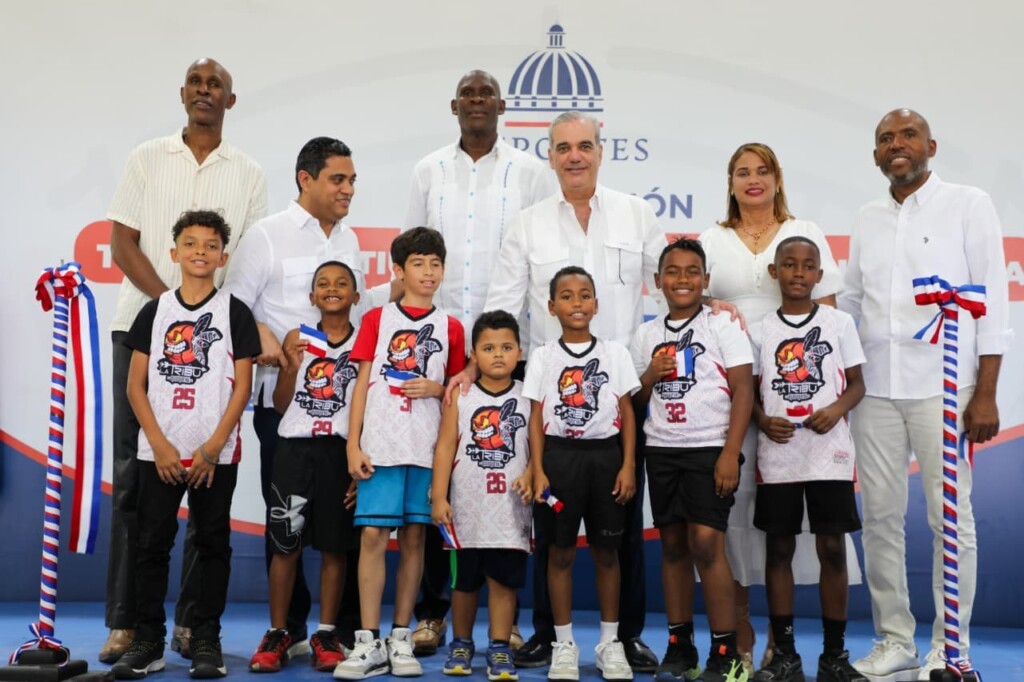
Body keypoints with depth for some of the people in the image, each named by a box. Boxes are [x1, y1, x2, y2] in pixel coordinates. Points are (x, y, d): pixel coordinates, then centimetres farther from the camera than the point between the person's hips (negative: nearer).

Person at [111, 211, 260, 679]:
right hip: (159, 452, 2)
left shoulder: (234, 312, 2)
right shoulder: (154, 312, 7)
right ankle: (148, 641, 12)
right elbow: (136, 384, 5)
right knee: (152, 543, 3)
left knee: (213, 544, 3)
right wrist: (160, 444, -6)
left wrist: (213, 447, -9)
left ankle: (206, 641, 12)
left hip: (216, 453, -2)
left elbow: (242, 386, -2)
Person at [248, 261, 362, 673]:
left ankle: (326, 635, 14)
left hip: (342, 452, -1)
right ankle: (277, 634, 11)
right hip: (295, 449, 1)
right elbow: (281, 405, 7)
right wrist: (292, 367, -10)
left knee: (334, 547, 4)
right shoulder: (298, 339, 6)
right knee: (285, 544, 2)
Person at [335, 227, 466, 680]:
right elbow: (362, 383, 3)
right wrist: (353, 444, -5)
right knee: (373, 535, -6)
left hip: (427, 448, 2)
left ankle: (401, 639, 13)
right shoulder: (377, 319, 7)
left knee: (413, 538, 4)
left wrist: (437, 388, -6)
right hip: (380, 446, -1)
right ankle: (369, 642, -1)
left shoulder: (450, 327, 10)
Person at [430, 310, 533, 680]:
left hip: (510, 508, 0)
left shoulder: (528, 398, 3)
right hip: (467, 507, 1)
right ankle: (461, 643, 27)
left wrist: (529, 477, -16)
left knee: (504, 579, 1)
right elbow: (445, 448, -1)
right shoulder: (460, 397, 2)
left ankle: (499, 648, 12)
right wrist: (439, 497, -6)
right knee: (464, 579, 11)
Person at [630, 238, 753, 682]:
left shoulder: (723, 326, -2)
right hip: (661, 450, 5)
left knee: (706, 544, -11)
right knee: (672, 545, 7)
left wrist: (730, 453, -14)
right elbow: (635, 401, 17)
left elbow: (743, 391, -7)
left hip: (710, 449, -5)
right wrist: (649, 377, -5)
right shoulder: (646, 335, 11)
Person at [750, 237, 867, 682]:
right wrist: (763, 421, -11)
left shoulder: (839, 322, 4)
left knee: (832, 548, 0)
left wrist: (838, 409, -14)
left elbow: (856, 383, 5)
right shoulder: (762, 329, 6)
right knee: (779, 548, 4)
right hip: (777, 455, 1)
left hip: (829, 453, -1)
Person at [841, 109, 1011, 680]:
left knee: (950, 517, 0)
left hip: (942, 387, -4)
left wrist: (985, 393, -9)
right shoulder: (868, 219, 14)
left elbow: (992, 299, -4)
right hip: (876, 388, 4)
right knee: (881, 516, 6)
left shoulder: (968, 205, 1)